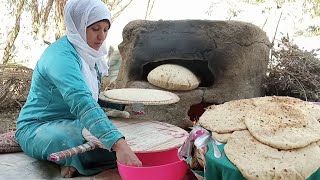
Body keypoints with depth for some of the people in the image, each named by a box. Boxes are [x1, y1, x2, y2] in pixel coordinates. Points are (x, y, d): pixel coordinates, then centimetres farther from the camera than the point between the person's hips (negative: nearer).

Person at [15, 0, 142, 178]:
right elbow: (82, 102, -44)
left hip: (70, 123, 9)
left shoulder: (87, 52, 3)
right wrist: (118, 144, -55)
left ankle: (75, 163, -4)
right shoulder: (60, 56, -27)